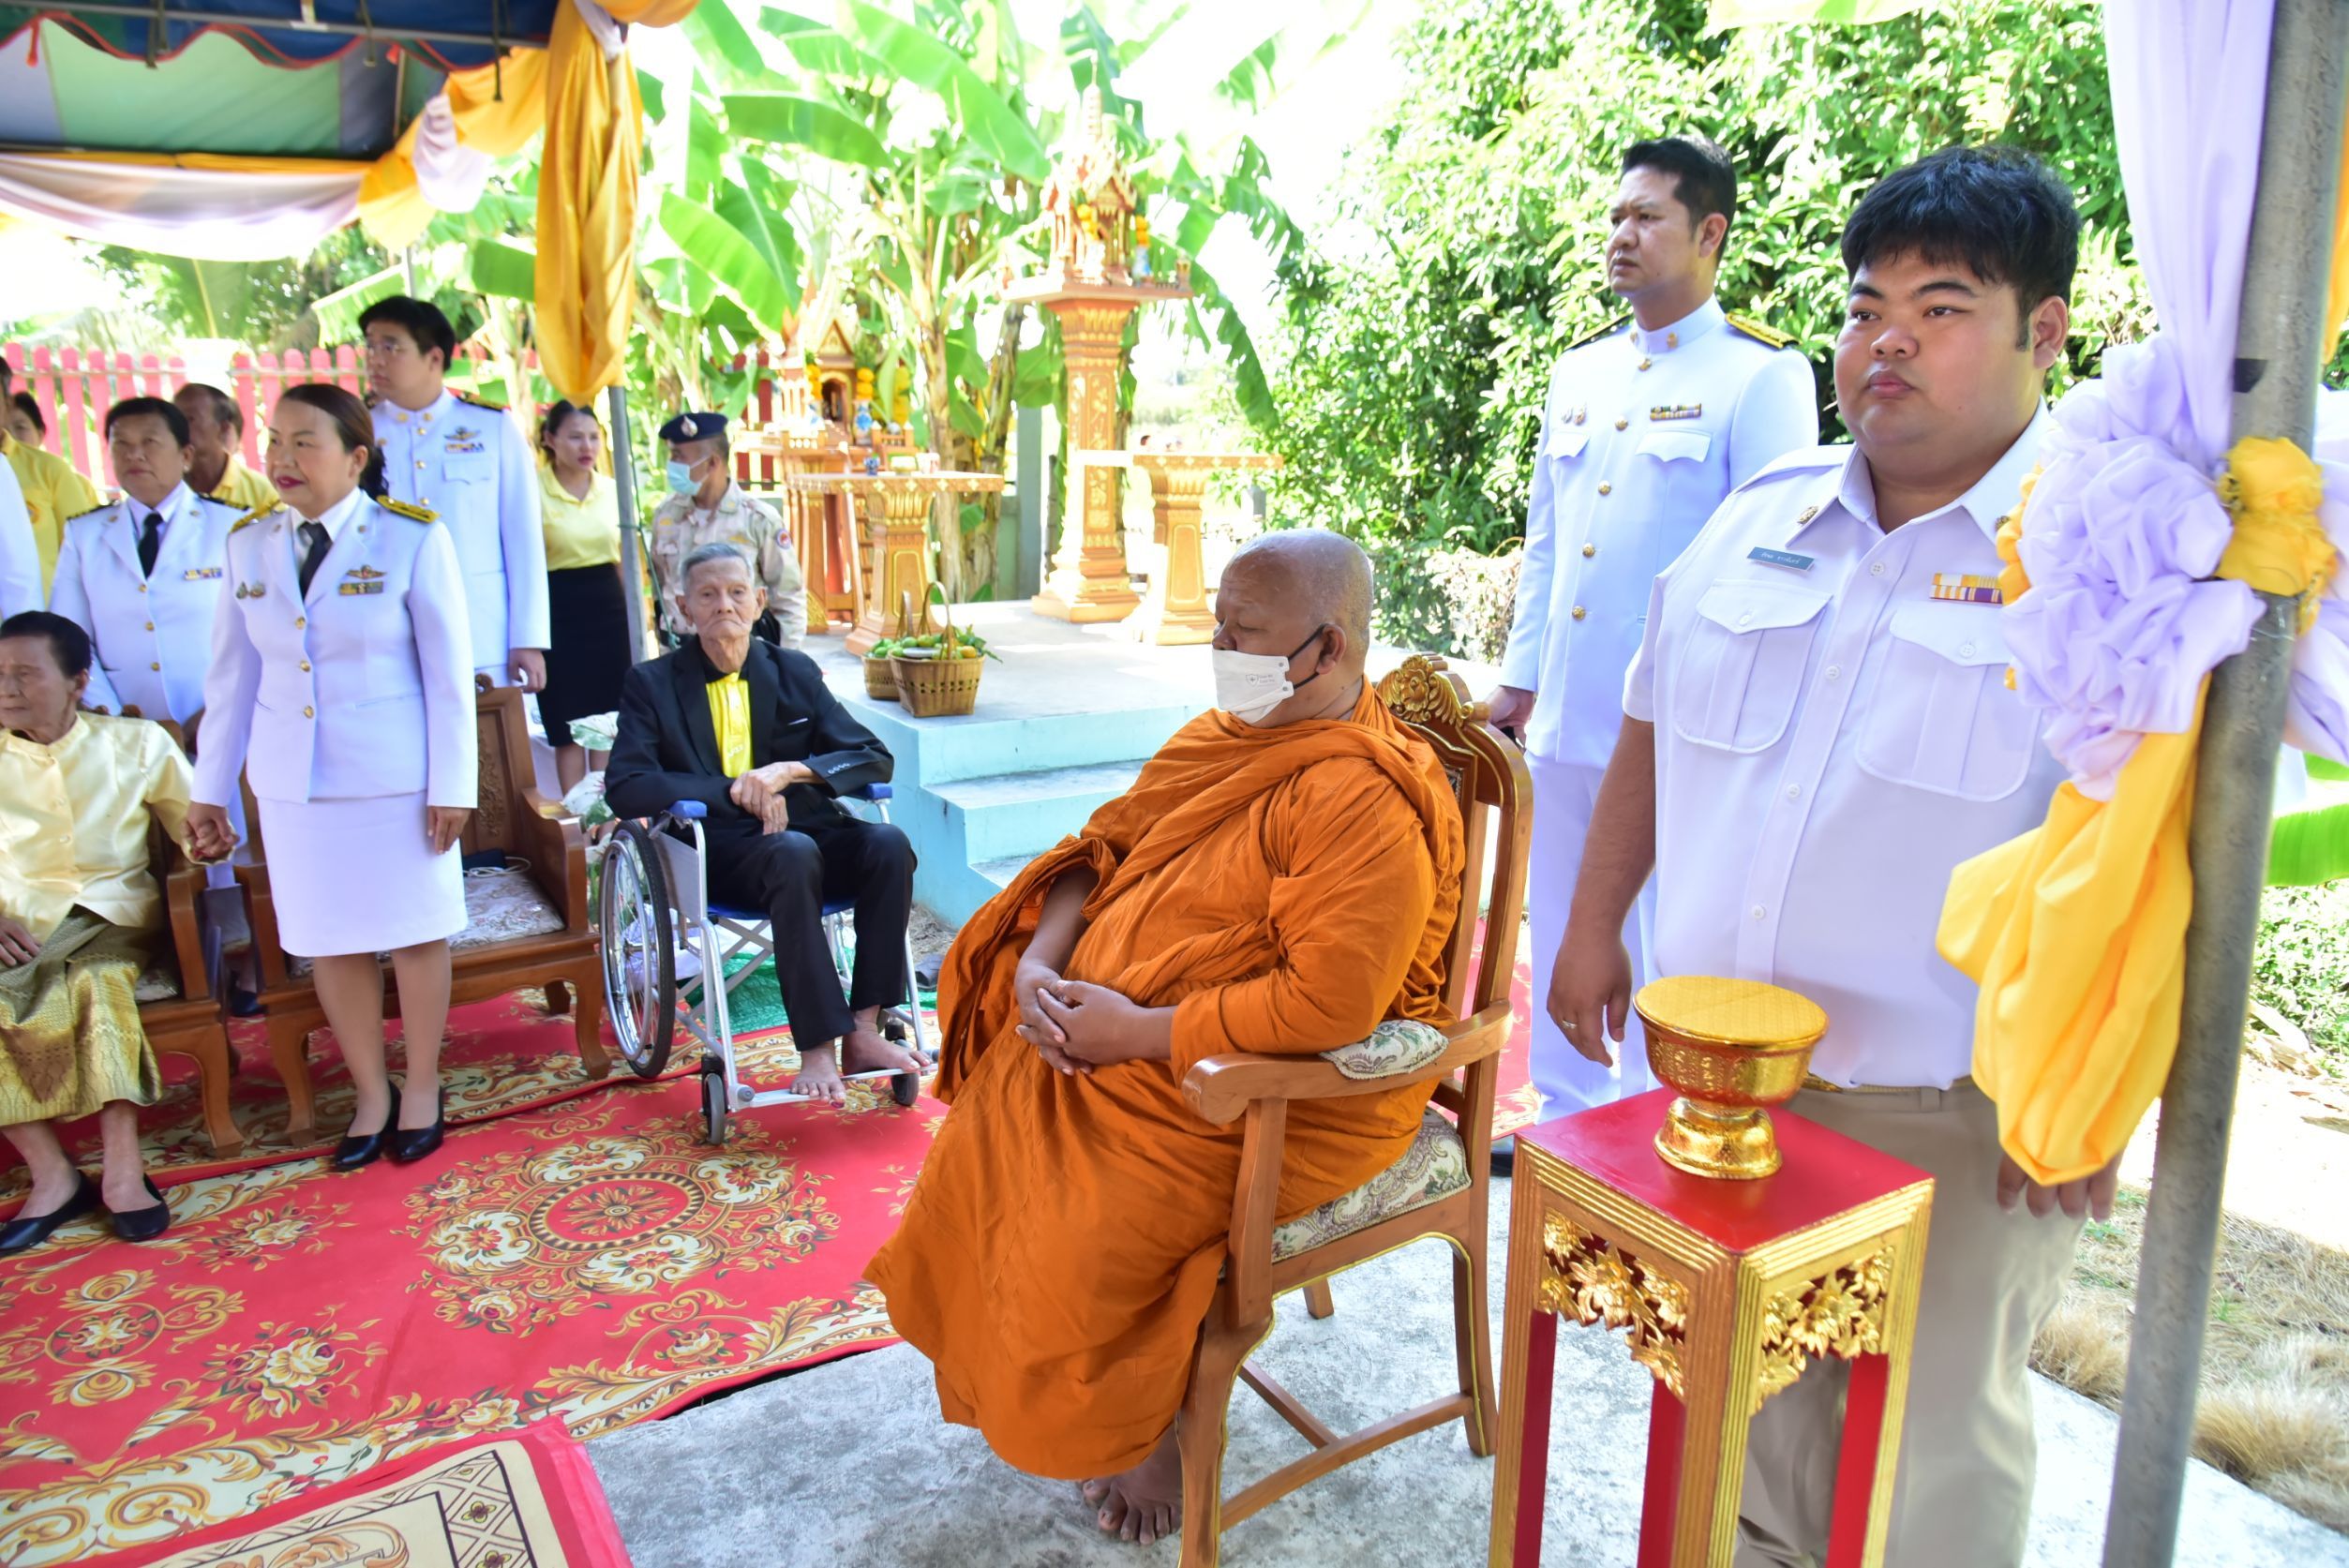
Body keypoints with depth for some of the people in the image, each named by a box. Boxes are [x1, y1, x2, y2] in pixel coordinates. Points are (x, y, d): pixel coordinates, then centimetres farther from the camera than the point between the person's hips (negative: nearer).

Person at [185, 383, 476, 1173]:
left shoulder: (411, 538, -8)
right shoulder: (250, 541, 4)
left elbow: (448, 670, -7)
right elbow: (232, 673, 8)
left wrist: (452, 784, -9)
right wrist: (210, 789, 9)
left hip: (395, 776, -4)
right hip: (292, 781, 4)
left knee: (415, 933, 6)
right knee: (328, 942, 10)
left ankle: (422, 1087, 25)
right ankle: (370, 1093, 26)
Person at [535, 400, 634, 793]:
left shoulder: (612, 491, 7)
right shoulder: (534, 492, -6)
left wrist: (635, 625, 14)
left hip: (609, 609, 4)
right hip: (560, 612, -4)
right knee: (567, 727, 3)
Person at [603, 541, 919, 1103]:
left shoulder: (795, 672, 13)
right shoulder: (652, 684, 5)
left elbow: (874, 758, 6)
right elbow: (624, 787, -7)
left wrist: (792, 770, -13)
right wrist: (735, 792, -16)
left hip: (808, 831, 4)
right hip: (717, 852, -3)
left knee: (888, 843, -27)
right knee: (793, 854, -36)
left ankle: (864, 1029, -24)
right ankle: (817, 1048, -33)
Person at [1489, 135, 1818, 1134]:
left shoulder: (1761, 376, -5)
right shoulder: (1579, 371, 14)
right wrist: (1518, 682, 14)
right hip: (1566, 714, 6)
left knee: (1665, 945, 2)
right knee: (1561, 929, 15)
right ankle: (1566, 1118, 32)